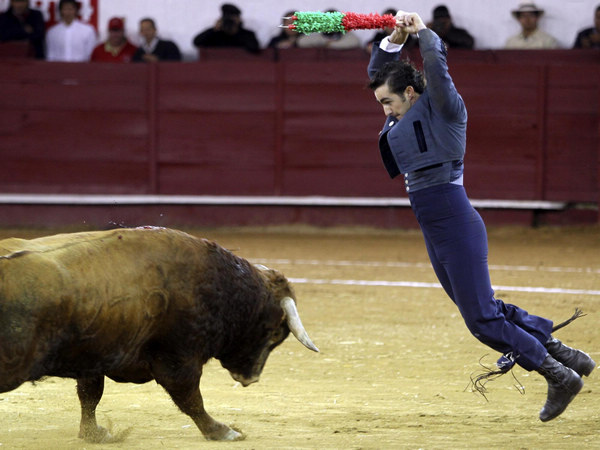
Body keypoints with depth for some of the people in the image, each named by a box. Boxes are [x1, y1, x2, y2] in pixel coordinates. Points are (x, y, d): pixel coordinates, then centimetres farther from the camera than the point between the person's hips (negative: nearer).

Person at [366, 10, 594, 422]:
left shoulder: (443, 108, -10)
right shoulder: (406, 116, 12)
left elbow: (436, 64, -25)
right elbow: (378, 71, 20)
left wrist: (422, 31, -9)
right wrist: (397, 36, 5)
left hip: (458, 228, -9)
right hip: (433, 233, 9)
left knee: (481, 318, -8)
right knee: (482, 309, 13)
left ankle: (560, 376, -1)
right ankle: (563, 353, 20)